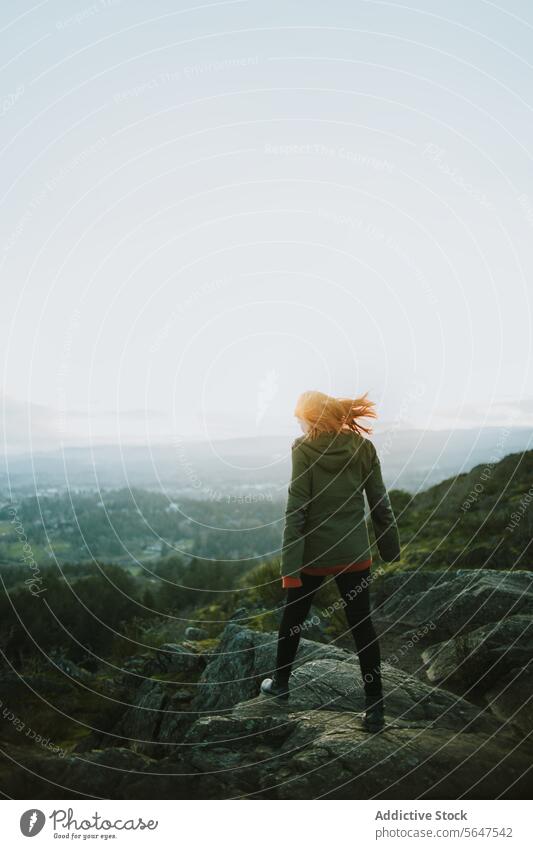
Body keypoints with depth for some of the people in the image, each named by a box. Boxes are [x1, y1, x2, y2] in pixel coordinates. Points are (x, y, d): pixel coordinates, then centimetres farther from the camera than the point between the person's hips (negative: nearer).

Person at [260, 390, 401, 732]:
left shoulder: (304, 449, -11)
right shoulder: (363, 446, -2)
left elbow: (297, 509, -15)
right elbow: (380, 503, 1)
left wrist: (289, 564, -13)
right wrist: (391, 548, 11)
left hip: (312, 552, -2)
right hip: (354, 553, 2)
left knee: (293, 617, 19)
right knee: (362, 625, 10)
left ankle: (280, 683, 36)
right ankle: (375, 708, 11)